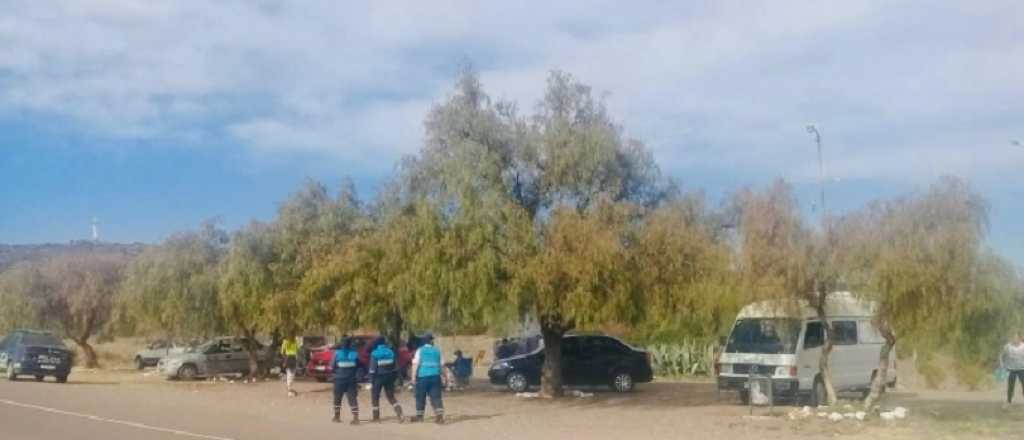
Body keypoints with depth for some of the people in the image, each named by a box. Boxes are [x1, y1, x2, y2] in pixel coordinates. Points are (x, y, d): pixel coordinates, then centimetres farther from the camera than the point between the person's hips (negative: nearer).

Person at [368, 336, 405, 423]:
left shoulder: (374, 353, -9)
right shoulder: (391, 352, 5)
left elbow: (372, 369, -12)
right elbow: (395, 366, 7)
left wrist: (371, 382, -10)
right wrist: (394, 378, 15)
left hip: (379, 377, -4)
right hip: (389, 377, 4)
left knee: (375, 397, 10)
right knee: (391, 397, 10)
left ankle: (376, 417, 13)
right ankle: (400, 415, -5)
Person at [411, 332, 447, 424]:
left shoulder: (420, 350, 2)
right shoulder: (437, 351, 10)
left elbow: (416, 364, -6)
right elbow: (441, 365, 10)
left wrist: (413, 377, -7)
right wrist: (443, 378, 17)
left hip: (423, 376, -2)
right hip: (435, 376, 2)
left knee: (420, 396, 11)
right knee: (436, 397, 1)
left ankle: (419, 416, 21)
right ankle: (440, 415, -12)